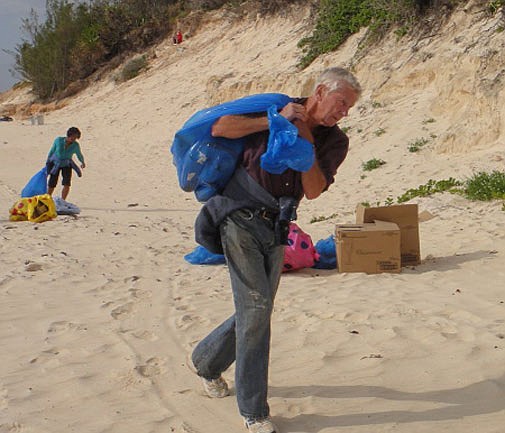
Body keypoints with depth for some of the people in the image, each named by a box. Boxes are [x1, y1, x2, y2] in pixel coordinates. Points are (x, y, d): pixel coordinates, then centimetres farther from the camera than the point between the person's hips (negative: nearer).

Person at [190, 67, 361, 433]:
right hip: (240, 217, -5)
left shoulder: (335, 142, 5)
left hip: (275, 228, 5)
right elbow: (220, 127, -10)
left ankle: (206, 362, 41)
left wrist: (306, 142, -14)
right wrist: (274, 121, -16)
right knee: (255, 304, -12)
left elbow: (313, 190, -7)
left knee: (257, 309, 12)